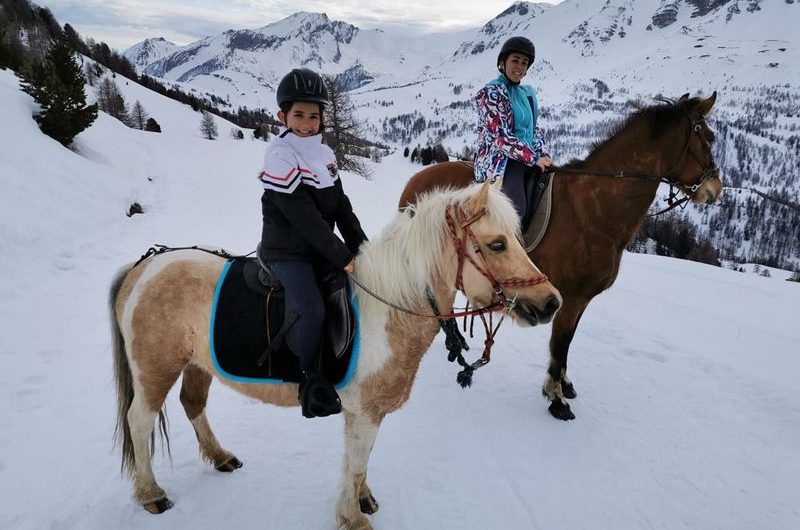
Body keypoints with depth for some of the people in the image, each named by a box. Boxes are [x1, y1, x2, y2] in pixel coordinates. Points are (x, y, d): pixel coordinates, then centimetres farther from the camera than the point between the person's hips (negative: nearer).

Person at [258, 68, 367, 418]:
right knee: (312, 310, -25)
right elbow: (303, 217, -21)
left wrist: (362, 250, -1)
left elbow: (341, 208, 9)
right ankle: (309, 382, -6)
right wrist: (342, 258, -22)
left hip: (321, 251, 8)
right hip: (286, 253, -7)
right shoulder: (280, 156, -14)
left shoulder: (325, 154, 8)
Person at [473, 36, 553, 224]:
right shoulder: (492, 92, -5)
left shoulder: (527, 92, 19)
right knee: (516, 211, -29)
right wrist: (534, 158, -13)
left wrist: (544, 154, 2)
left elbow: (535, 129, 22)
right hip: (499, 162, -9)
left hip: (529, 162, 9)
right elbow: (500, 137, -13)